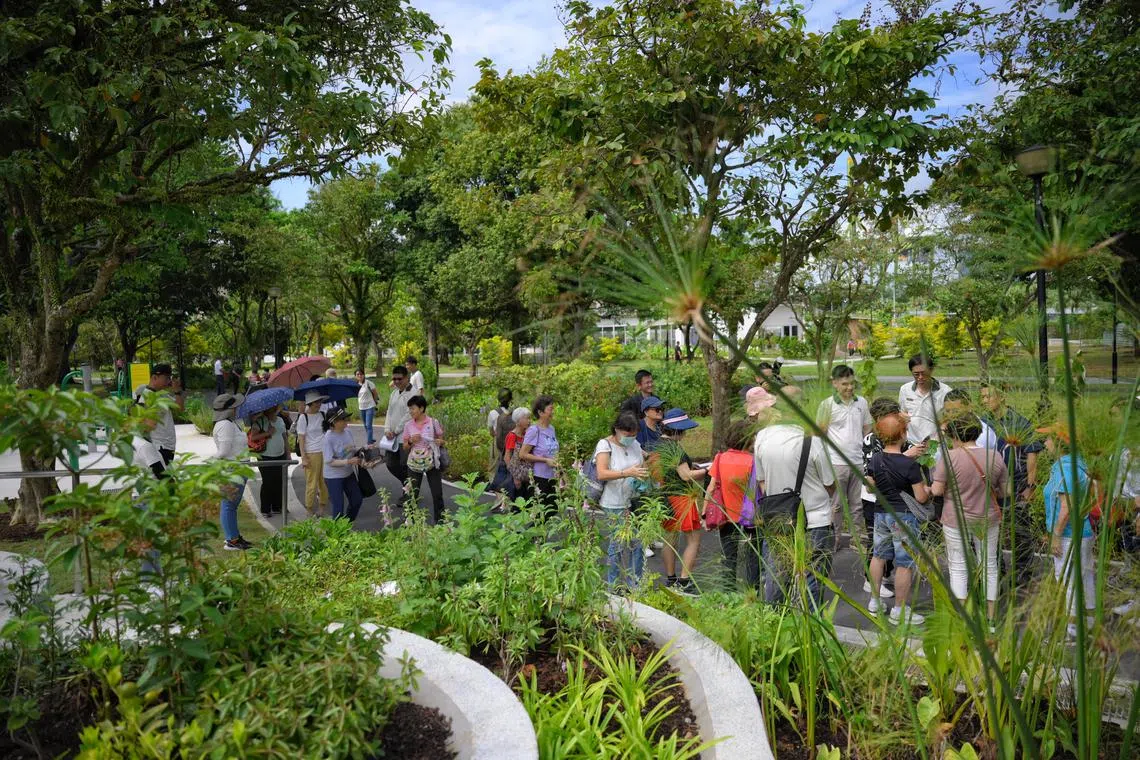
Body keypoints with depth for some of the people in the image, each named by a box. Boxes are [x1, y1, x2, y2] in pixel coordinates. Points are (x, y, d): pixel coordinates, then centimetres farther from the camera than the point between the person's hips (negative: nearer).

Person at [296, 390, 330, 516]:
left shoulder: (322, 415, 8)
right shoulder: (303, 417, -6)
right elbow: (301, 439, -7)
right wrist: (303, 458, -12)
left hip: (325, 452, 5)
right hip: (311, 453, -5)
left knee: (325, 481, 8)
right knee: (312, 482, 1)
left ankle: (323, 505, 20)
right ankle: (310, 508, 13)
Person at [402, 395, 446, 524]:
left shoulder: (433, 422, -6)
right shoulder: (408, 425, 0)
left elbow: (442, 441, 4)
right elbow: (405, 448, 6)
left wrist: (439, 442, -19)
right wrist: (411, 441, -14)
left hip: (431, 462, -1)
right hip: (414, 464, 2)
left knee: (437, 494, 2)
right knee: (412, 494, 5)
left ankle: (439, 521, 16)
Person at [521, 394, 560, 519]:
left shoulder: (551, 428, 7)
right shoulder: (534, 430, -15)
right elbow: (522, 454, -16)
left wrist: (556, 462, 5)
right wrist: (546, 460, -18)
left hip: (552, 477, 7)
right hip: (539, 477, -7)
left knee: (553, 509, 11)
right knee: (540, 512, -1)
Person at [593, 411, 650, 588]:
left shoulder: (635, 445, 9)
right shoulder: (605, 445, -10)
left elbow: (643, 468, 22)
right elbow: (602, 474, -24)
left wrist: (644, 476, -1)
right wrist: (627, 473, -35)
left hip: (635, 501, 6)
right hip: (615, 504, -6)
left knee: (637, 543, 6)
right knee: (618, 543, 0)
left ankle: (635, 585, 21)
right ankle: (612, 587, 15)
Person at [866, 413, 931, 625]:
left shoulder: (875, 459, -3)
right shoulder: (910, 464, -20)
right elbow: (921, 497, -16)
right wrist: (927, 489, 5)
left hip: (881, 514, 6)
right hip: (903, 517, -6)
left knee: (879, 555, 19)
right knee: (905, 564, 4)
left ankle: (874, 601, 28)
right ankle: (899, 610, 12)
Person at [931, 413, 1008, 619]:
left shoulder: (949, 457, -15)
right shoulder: (995, 457, -3)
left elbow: (937, 491, -15)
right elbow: (1005, 491, 3)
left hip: (957, 519, -3)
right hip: (988, 519, 3)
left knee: (958, 568, 7)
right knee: (989, 566, 15)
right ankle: (991, 616, 23)